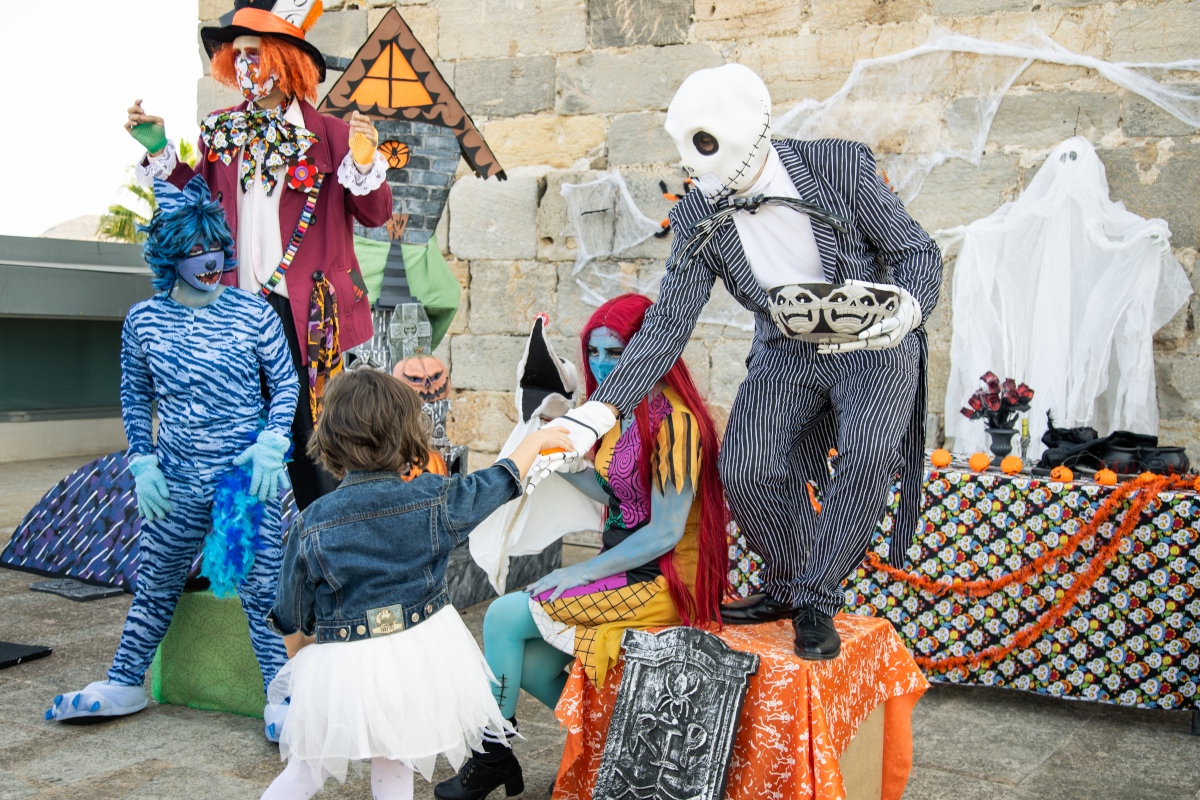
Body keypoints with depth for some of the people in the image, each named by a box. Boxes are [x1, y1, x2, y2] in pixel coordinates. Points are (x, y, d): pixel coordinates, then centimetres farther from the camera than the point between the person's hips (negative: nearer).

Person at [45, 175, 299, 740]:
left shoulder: (252, 312, -5)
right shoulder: (143, 320, 1)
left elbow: (286, 382, 2)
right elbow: (134, 396, 12)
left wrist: (271, 443, -11)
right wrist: (142, 461, 3)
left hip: (248, 477, -2)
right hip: (175, 482, 3)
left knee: (262, 592, -2)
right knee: (154, 587, 16)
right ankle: (125, 684, 35)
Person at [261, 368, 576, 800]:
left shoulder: (310, 525, -13)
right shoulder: (434, 499, -12)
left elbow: (293, 619, -2)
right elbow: (501, 481, 6)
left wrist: (298, 660, 18)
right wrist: (537, 439, 24)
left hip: (341, 667, -1)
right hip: (418, 652, 2)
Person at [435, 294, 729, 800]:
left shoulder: (672, 422, -20)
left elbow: (665, 531, -21)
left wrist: (581, 573, -16)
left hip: (659, 582, -9)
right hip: (624, 568, 9)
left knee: (504, 616, -11)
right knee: (526, 660, 0)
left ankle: (491, 757, 6)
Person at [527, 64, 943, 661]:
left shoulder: (841, 168, -15)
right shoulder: (699, 220, -8)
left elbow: (918, 252, -6)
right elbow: (668, 324, -10)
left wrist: (909, 307, -31)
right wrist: (595, 414, -20)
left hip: (874, 346, -2)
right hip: (785, 354, 3)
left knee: (867, 455, -28)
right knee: (745, 468, -19)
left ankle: (816, 601, -6)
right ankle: (788, 586, 10)